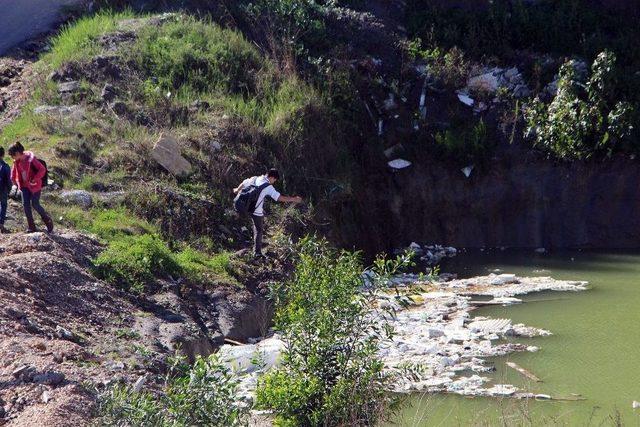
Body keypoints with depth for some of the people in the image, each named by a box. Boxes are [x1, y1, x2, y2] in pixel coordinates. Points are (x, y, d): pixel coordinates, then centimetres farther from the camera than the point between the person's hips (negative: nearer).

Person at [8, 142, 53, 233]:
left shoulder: (31, 159, -21)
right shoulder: (17, 161, 1)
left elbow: (42, 169, -23)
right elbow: (14, 170, 22)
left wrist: (35, 180, -25)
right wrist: (15, 181, 13)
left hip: (34, 186, -7)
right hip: (24, 186, 7)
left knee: (35, 204, -6)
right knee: (26, 204, 0)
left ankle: (48, 221, 15)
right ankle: (31, 227, 7)